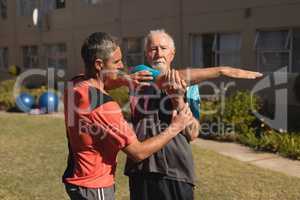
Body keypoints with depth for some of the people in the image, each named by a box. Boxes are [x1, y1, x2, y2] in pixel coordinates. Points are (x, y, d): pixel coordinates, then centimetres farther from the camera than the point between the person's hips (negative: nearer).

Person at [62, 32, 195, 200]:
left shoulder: (74, 85, -3)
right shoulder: (103, 106, -28)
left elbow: (95, 85, 23)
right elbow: (138, 153, -21)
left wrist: (124, 80, 4)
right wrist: (174, 128, -10)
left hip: (76, 178, 9)